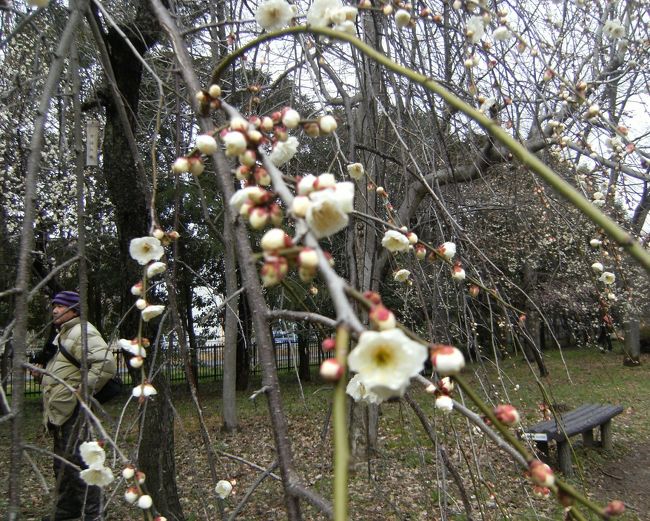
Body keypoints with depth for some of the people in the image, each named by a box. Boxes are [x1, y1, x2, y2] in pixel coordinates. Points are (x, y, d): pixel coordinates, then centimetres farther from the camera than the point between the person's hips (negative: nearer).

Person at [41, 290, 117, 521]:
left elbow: (106, 364, -28)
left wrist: (83, 391, -23)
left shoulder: (83, 332, -15)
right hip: (59, 411, 11)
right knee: (62, 461, 19)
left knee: (74, 459, -8)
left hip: (72, 410, -11)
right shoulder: (63, 334, 18)